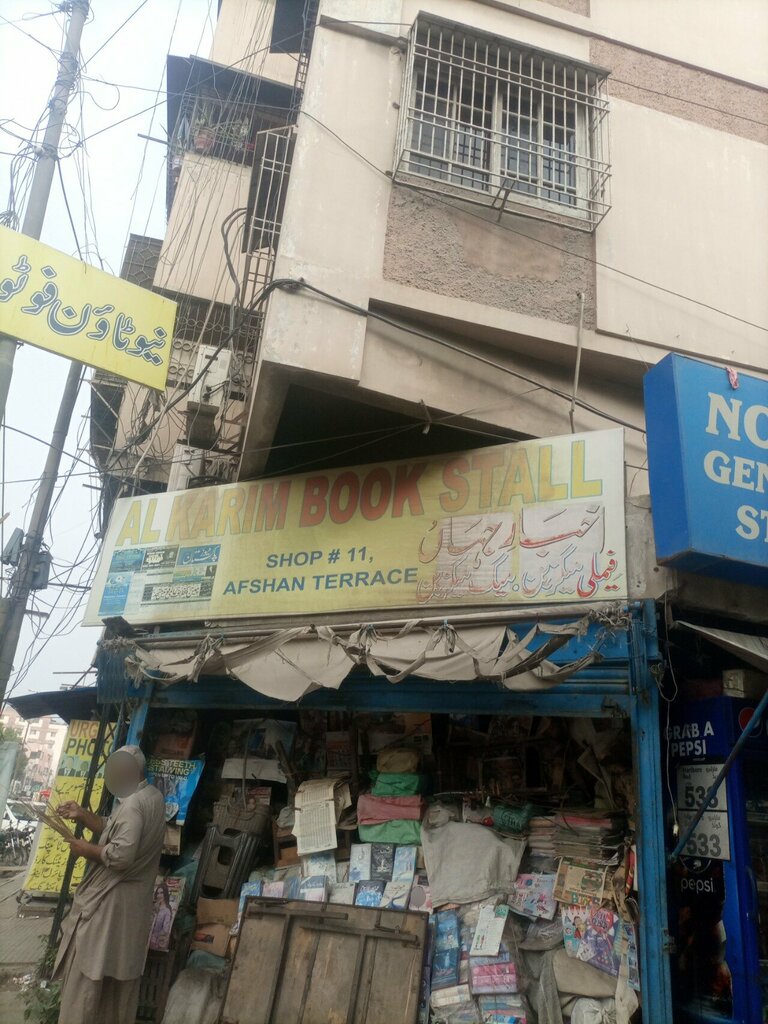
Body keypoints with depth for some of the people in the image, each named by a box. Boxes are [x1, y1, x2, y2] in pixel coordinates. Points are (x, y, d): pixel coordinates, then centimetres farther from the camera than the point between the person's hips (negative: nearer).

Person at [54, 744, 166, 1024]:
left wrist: (86, 848, -16)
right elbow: (113, 831, 13)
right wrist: (82, 814, 4)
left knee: (87, 970, 2)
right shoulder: (153, 796, 7)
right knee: (124, 967, 19)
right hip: (134, 899, 10)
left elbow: (120, 855, -30)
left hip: (110, 900, -10)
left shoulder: (133, 804, -24)